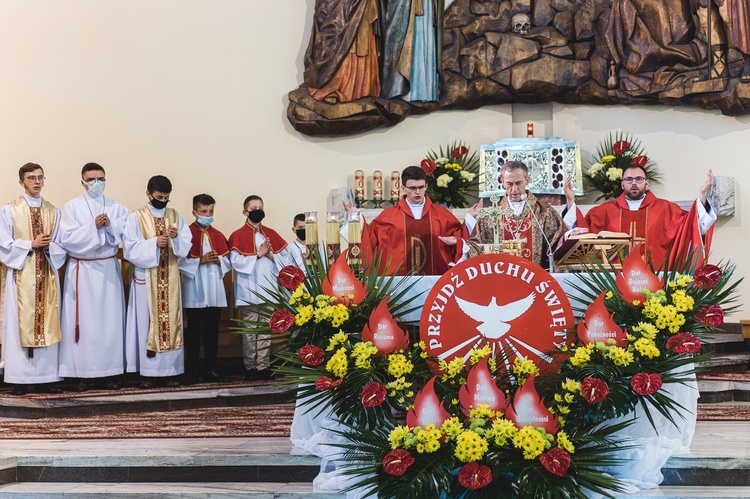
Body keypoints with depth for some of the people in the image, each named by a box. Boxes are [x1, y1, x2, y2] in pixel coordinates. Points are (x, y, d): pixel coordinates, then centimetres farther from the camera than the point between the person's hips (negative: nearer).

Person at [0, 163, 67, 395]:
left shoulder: (54, 212, 11)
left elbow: (61, 246, 9)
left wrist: (48, 246, -11)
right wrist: (31, 244, -12)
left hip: (47, 274, 3)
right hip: (21, 274, -3)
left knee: (48, 324, 3)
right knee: (21, 323, -3)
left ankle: (47, 377, 7)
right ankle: (21, 379, 2)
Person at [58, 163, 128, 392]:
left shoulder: (116, 208, 9)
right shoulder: (72, 207, 1)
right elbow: (67, 239, -9)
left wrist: (110, 225, -16)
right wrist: (93, 226, -17)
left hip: (109, 270, 2)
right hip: (82, 271, -2)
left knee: (110, 320, 1)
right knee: (83, 321, -2)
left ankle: (108, 371, 8)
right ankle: (82, 373, 3)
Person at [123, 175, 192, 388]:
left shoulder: (176, 216, 9)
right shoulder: (135, 218, -1)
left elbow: (186, 247, 4)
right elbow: (130, 249, -9)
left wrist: (176, 237, -16)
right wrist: (154, 243, -19)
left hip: (170, 278, 3)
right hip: (146, 278, -3)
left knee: (170, 322, 3)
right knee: (146, 323, -2)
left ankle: (167, 371, 8)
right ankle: (147, 372, 3)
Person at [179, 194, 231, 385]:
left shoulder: (218, 235, 11)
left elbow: (228, 261, 11)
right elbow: (181, 261, -10)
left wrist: (218, 260, -9)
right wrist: (200, 260, -19)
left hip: (215, 291, 5)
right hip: (194, 292, -4)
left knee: (212, 330, 9)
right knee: (194, 331, 2)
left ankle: (211, 369, 16)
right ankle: (191, 371, 8)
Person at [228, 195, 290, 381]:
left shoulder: (271, 234, 13)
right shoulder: (237, 236, 1)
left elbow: (285, 258, 6)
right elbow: (236, 262, -10)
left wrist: (271, 255, -11)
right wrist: (258, 255, -16)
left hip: (269, 290, 4)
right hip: (248, 292, -3)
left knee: (267, 330, 4)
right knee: (249, 330, 0)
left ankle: (264, 366, 8)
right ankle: (250, 367, 6)